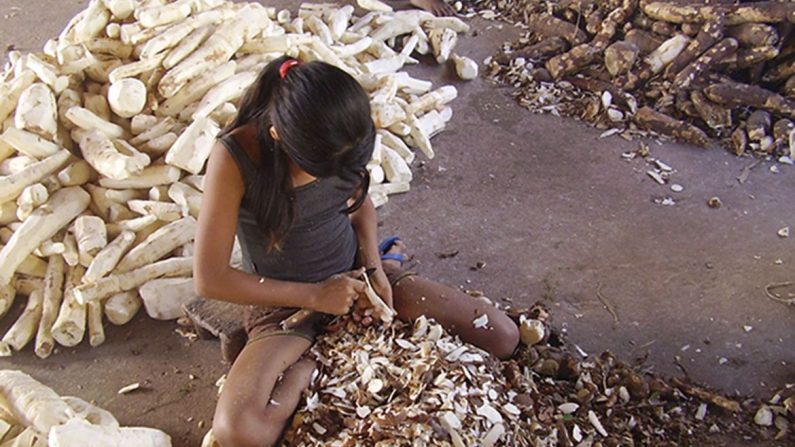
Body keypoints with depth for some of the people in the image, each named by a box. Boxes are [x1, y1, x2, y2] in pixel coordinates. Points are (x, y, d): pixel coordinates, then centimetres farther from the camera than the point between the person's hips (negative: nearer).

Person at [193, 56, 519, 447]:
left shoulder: (340, 140, -14)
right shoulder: (234, 157, -27)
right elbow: (209, 279, -21)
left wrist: (374, 268, -9)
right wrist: (314, 296, -19)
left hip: (355, 275, 4)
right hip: (284, 301, -3)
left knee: (502, 337, -4)